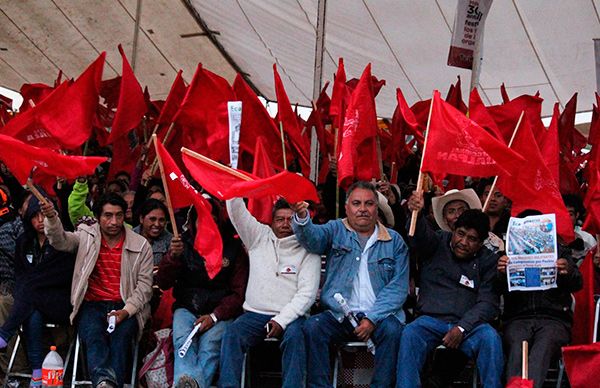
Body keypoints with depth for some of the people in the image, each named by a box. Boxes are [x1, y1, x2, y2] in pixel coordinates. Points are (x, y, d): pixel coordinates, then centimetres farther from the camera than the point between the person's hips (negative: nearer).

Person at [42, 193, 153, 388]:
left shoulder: (141, 245, 7)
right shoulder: (86, 236, 11)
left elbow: (144, 284, 2)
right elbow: (60, 241, -7)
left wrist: (126, 311, -13)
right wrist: (51, 218, -29)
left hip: (125, 307, 0)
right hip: (92, 304, 0)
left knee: (121, 335, -32)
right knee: (93, 334, -31)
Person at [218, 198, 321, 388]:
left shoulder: (307, 250, 5)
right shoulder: (259, 237, 14)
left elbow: (307, 293, -4)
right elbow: (236, 210, 6)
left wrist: (282, 320, -15)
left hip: (290, 315, -2)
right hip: (255, 313, 2)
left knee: (295, 336, -33)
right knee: (232, 333, -26)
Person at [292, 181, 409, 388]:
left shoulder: (394, 241, 11)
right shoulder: (335, 230, 11)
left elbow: (398, 287, 2)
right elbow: (312, 238, -12)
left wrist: (372, 318, -12)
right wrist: (301, 216, -36)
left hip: (379, 316, 0)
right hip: (338, 315, 0)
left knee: (392, 329, -30)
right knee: (312, 327, -25)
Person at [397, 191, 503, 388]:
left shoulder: (489, 260, 11)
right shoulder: (438, 243, 12)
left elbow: (488, 303, 1)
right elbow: (421, 235, -13)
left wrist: (462, 328, -15)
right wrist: (416, 213, -38)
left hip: (469, 324, 0)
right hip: (430, 319, 0)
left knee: (490, 337, -30)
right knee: (410, 334, -31)